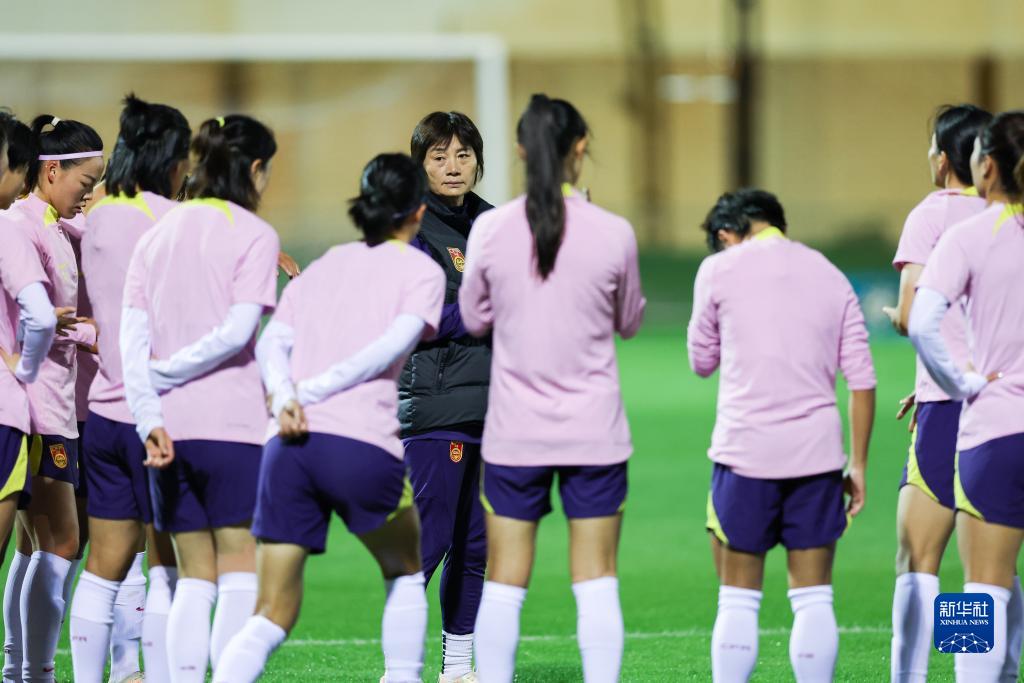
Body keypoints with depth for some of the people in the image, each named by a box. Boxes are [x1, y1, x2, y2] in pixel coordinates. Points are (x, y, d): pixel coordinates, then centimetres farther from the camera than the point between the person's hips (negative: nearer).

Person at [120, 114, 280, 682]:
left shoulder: (157, 235, 13)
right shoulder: (254, 235, -3)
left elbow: (132, 335, 4)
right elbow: (238, 330, -14)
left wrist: (149, 417, -3)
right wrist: (169, 372, -4)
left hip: (170, 426, 5)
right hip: (233, 422, -5)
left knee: (194, 576, 11)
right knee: (241, 573, -1)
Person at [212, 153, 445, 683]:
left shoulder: (324, 265, 23)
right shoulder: (420, 270, 9)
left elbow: (272, 342, 9)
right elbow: (393, 344, -8)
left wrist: (285, 396, -8)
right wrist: (311, 392, -8)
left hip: (289, 445, 4)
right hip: (364, 446, -4)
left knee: (272, 617, 3)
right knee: (404, 573, 25)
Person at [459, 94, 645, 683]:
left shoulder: (491, 230, -6)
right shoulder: (612, 234, -8)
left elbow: (475, 319, 6)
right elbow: (629, 321, 7)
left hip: (515, 434, 1)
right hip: (594, 433, -1)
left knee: (504, 583, 6)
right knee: (596, 580, 3)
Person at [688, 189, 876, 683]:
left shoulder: (719, 270, 2)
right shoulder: (831, 277, 10)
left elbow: (702, 362, 11)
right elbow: (862, 379, 7)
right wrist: (858, 464, 12)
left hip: (745, 453, -2)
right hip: (817, 454, 2)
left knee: (738, 601, 4)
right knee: (813, 600, 5)